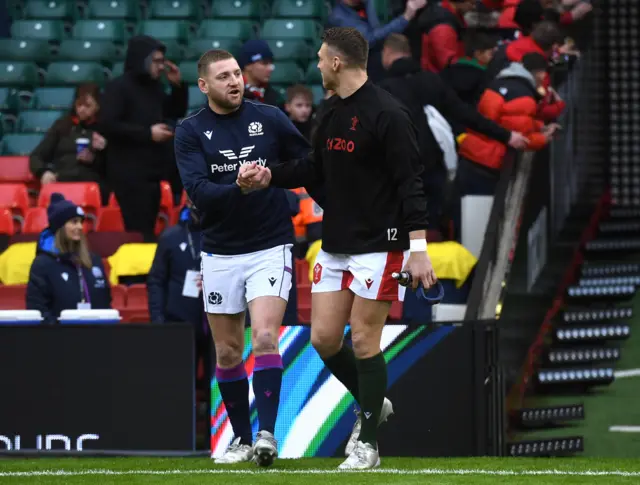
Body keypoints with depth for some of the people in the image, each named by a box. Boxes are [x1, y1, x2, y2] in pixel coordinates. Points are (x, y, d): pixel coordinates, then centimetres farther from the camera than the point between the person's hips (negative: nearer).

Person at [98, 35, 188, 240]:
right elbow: (107, 125, -18)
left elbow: (176, 112, 25)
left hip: (154, 171, 8)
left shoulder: (154, 86, 15)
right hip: (130, 174, -8)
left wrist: (178, 86, 8)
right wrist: (147, 133, -19)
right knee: (139, 231, -13)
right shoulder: (118, 87, -8)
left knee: (148, 229, 9)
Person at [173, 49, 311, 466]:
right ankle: (242, 439, 20)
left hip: (271, 247, -2)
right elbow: (198, 192, -14)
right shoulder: (191, 132, -2)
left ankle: (267, 435, -20)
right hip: (220, 254, 2)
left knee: (265, 339, -17)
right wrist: (239, 187, -29)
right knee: (228, 353, 8)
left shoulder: (269, 119, -1)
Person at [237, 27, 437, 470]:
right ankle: (372, 404, 28)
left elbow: (410, 182, -18)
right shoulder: (334, 112, 11)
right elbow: (317, 168, 22)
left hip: (377, 246, -8)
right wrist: (270, 177, 8)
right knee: (324, 338, 5)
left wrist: (418, 248, -22)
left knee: (364, 342, -4)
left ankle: (368, 443, 6)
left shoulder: (386, 114, -15)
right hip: (335, 244, 8)